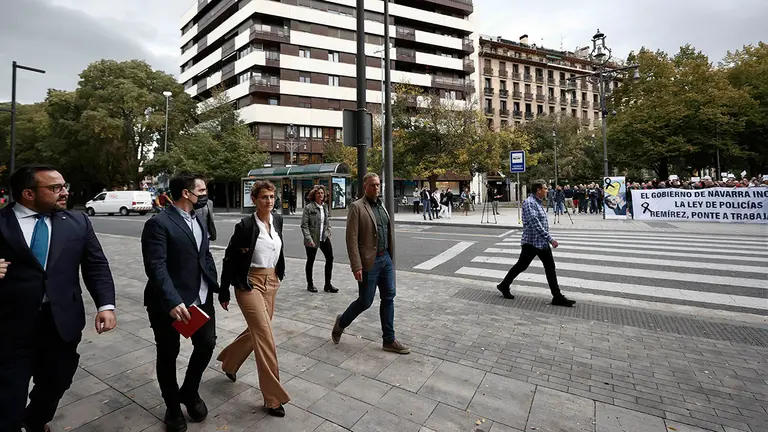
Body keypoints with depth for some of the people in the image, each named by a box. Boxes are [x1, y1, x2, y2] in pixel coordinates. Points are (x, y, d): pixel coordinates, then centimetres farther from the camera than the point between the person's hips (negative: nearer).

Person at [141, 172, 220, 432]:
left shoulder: (198, 220, 10)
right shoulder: (158, 223, -15)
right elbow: (156, 267, -22)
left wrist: (216, 288, 8)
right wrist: (172, 301, -30)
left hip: (201, 299, 7)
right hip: (169, 302, -6)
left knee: (207, 344, 10)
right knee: (168, 355, 12)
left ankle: (189, 392, 37)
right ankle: (173, 407, 35)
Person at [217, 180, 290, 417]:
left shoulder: (277, 220, 1)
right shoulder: (245, 225, -16)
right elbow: (230, 258, -10)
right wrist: (224, 292, -7)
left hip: (271, 282, 7)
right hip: (249, 283, -6)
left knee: (257, 331, 19)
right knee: (265, 336, -7)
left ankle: (229, 361, 49)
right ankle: (273, 397, 6)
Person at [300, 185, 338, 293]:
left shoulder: (325, 207, 7)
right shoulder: (308, 208, -11)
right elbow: (304, 225, -12)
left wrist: (328, 233, 4)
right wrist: (309, 239, -18)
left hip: (324, 238, 5)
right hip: (312, 239, -5)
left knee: (330, 258, 0)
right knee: (310, 261, 10)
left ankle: (327, 285, 12)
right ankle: (310, 284, 28)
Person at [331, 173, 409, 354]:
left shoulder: (382, 206, 12)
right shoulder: (357, 207, -10)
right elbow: (351, 239, -15)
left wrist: (390, 255, 10)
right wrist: (357, 266, -18)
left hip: (385, 259, 7)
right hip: (369, 261, -7)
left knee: (388, 298, 10)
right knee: (365, 301, 4)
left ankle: (389, 340, 23)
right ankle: (341, 323, 32)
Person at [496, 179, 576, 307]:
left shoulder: (538, 203, 13)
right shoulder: (529, 203, -18)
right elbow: (535, 224, -26)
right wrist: (550, 239, -25)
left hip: (542, 242, 9)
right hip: (532, 242, -9)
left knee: (550, 268, 8)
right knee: (521, 266, 3)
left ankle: (557, 297, 13)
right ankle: (504, 286, 20)